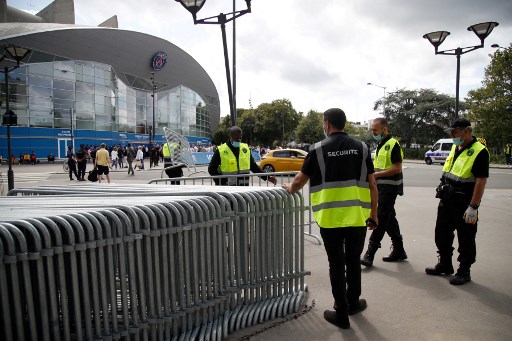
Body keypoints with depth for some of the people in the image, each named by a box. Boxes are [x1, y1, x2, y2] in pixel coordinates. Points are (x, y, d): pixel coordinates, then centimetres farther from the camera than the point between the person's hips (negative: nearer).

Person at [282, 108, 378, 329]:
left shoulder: (318, 149, -4)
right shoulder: (361, 148, 3)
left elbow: (299, 182, 2)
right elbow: (372, 185, 3)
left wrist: (289, 188, 24)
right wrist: (373, 214, 12)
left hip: (331, 218, -3)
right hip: (358, 217, 3)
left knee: (337, 265, 9)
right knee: (353, 261, 20)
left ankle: (342, 314, 20)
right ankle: (353, 303, 39)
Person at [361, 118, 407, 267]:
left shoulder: (393, 144, -13)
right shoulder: (380, 145, 16)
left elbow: (397, 168, -20)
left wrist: (377, 174, -20)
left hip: (389, 187, -10)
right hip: (381, 187, 10)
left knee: (380, 220, -8)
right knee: (389, 219, 14)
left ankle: (370, 253, -5)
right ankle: (399, 250, 25)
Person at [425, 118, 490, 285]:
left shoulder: (479, 152, -16)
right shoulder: (455, 148, 11)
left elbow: (481, 181, -20)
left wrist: (473, 207, -22)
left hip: (464, 204, -8)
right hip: (447, 201, 9)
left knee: (465, 239, 5)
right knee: (442, 234, 16)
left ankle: (464, 271, 20)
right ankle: (445, 265, 32)